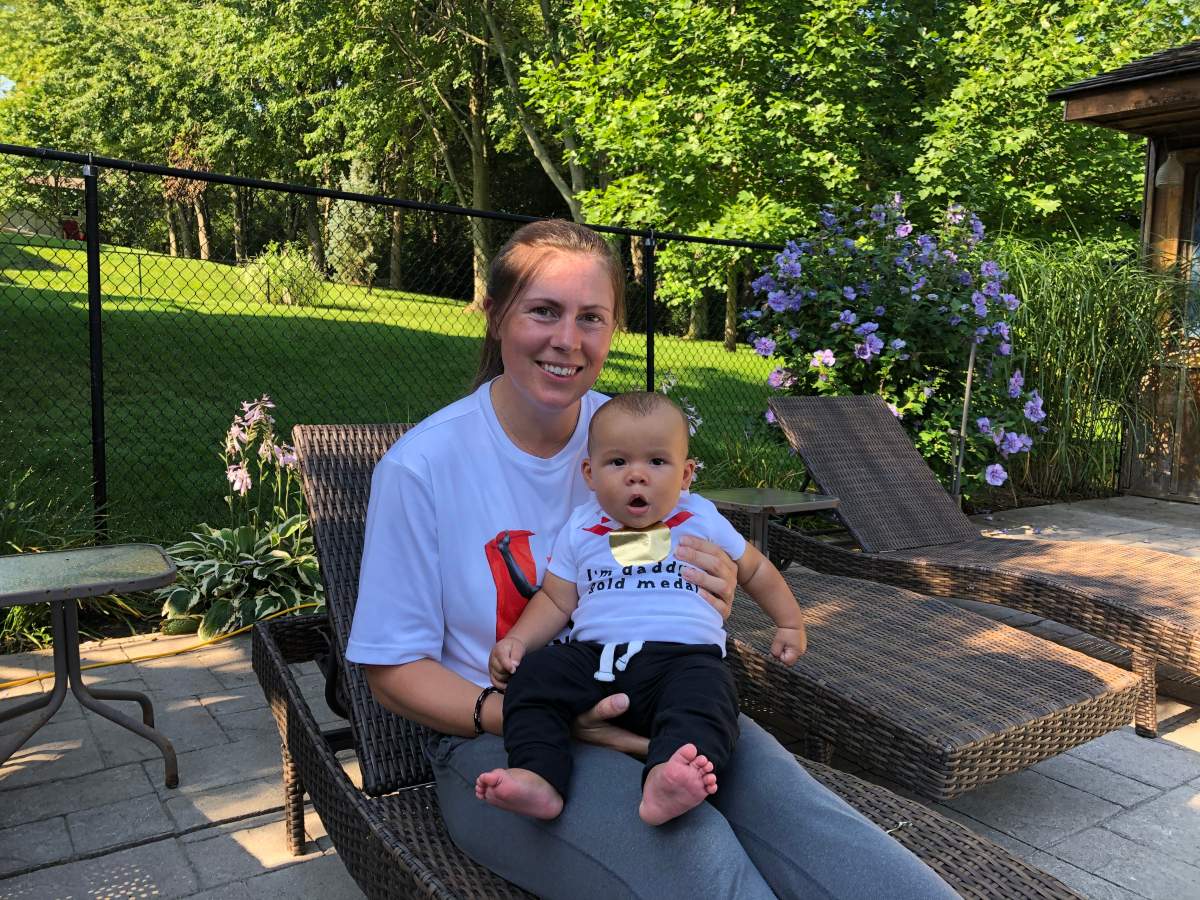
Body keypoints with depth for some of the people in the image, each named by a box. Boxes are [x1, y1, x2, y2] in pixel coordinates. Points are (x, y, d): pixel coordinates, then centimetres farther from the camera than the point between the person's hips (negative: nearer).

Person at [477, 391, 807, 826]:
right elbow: (556, 600, 13)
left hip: (683, 655, -2)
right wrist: (517, 640, -3)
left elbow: (755, 570, 27)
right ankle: (538, 777, -32)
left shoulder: (703, 522, 13)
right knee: (534, 675, -23)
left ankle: (665, 782, -56)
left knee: (704, 693, -35)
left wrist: (789, 623, 25)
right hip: (593, 655, 2)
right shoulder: (580, 530, 14)